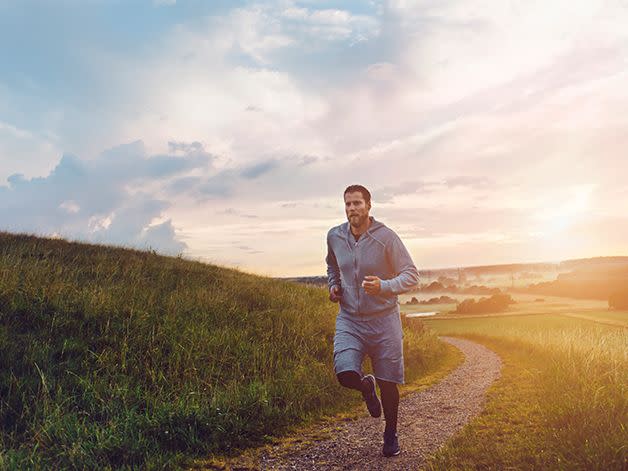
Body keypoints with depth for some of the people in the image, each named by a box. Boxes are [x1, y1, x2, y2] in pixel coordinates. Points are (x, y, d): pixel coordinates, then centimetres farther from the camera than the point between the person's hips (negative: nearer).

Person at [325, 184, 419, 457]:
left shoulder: (386, 237, -12)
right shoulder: (334, 237, 0)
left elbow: (411, 275, -11)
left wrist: (384, 286, -29)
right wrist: (333, 285, 4)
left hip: (383, 319, -2)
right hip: (349, 319, 2)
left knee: (387, 383, 7)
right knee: (345, 375, -19)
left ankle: (391, 435, 33)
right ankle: (366, 387, 20)